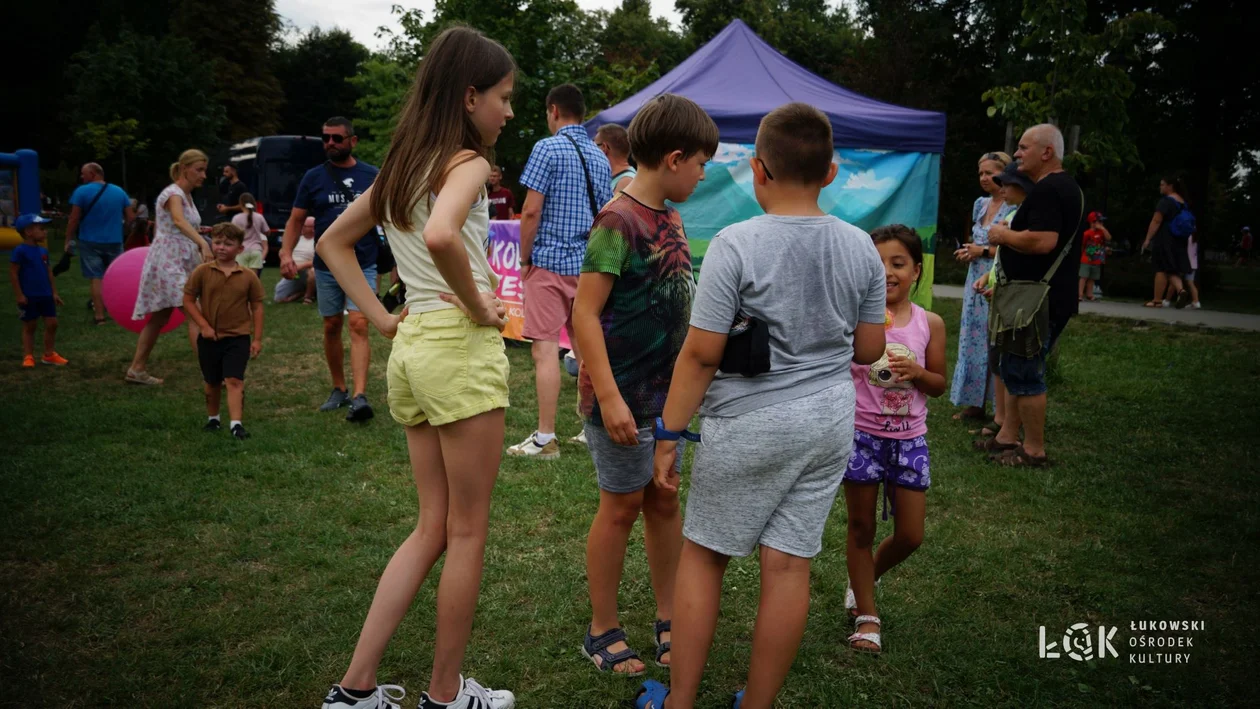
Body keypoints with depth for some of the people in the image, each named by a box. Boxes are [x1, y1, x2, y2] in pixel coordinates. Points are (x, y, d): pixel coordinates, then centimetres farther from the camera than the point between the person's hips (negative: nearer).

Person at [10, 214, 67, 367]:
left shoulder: (43, 250, 8)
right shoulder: (20, 251, -13)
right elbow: (13, 273, -13)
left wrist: (54, 292, 12)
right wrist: (19, 294, -15)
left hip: (46, 295, 6)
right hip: (28, 297, -6)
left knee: (52, 324, 6)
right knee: (29, 326, 3)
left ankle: (49, 354, 18)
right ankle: (28, 356, 13)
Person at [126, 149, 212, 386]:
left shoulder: (187, 196, 15)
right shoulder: (173, 194, -15)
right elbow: (179, 222, -36)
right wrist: (204, 244, -52)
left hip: (184, 262, 10)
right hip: (169, 261, -10)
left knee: (160, 318, 13)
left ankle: (136, 369, 21)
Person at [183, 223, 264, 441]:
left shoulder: (248, 276, -3)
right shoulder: (202, 272, -4)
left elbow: (257, 307, 1)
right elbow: (188, 300, 0)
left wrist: (257, 339, -1)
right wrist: (203, 325, -10)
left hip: (238, 337, -1)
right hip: (209, 337, 2)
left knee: (234, 380, -11)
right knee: (212, 382, 15)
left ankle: (236, 423, -15)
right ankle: (212, 418, 33)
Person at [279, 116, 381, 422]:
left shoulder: (372, 176, 2)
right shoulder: (313, 177, 3)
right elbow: (296, 219, 4)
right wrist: (286, 253, -10)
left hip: (363, 263, -2)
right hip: (327, 265, 2)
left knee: (358, 325, -13)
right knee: (331, 327, 10)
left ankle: (359, 397, -19)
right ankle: (339, 390, 26)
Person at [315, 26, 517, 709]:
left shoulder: (400, 167, 13)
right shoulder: (466, 163, -11)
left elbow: (332, 243, 21)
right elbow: (441, 236, -33)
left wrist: (381, 317, 13)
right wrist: (477, 304, -18)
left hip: (412, 346, 8)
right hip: (462, 347, -8)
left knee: (433, 527, 17)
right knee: (467, 533, 6)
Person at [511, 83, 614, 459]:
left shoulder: (548, 148, -8)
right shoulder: (600, 157, 13)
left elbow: (531, 210, -13)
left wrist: (525, 260, -4)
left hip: (551, 262, -7)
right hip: (589, 265, 7)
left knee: (545, 349, -5)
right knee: (587, 348, 12)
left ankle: (545, 439, -4)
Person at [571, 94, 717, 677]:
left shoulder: (671, 219, 8)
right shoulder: (619, 222, -17)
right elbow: (585, 313, -20)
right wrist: (609, 397, -23)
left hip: (666, 390, 8)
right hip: (624, 393, -7)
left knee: (664, 501, 14)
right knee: (622, 506, 4)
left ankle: (667, 619, 29)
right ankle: (603, 630, 22)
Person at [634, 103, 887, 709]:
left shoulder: (736, 244, -15)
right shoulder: (861, 247, 1)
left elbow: (700, 353, -15)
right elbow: (869, 349, 7)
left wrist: (669, 434, -6)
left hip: (751, 427, -4)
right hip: (832, 421, 5)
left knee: (702, 554, 11)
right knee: (788, 565, 10)